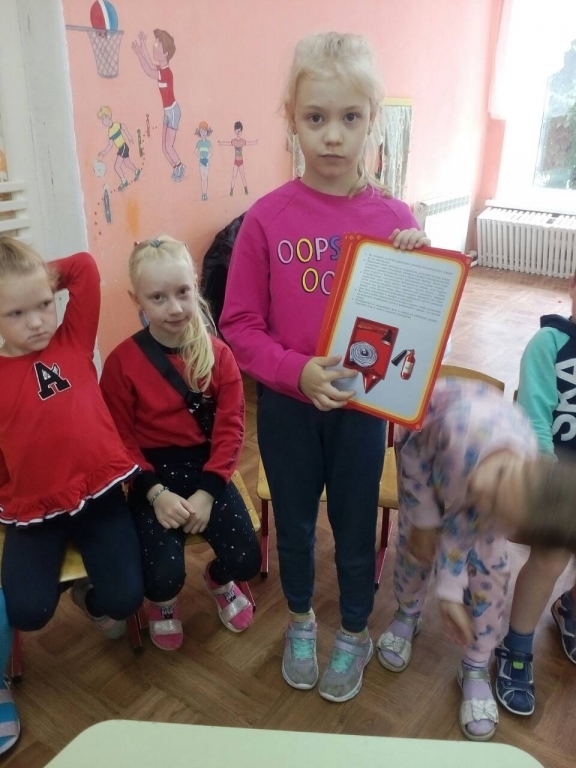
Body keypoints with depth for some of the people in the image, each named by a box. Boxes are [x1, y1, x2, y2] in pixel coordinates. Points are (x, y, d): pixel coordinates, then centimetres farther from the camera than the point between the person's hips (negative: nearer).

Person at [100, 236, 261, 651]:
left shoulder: (218, 353, -5)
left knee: (246, 560, -11)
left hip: (206, 466, 2)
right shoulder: (122, 362, -10)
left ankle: (220, 580, 29)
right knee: (163, 577, -17)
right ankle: (164, 601, 24)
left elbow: (230, 428, -6)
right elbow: (120, 439, -6)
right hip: (153, 473, -1)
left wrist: (207, 491, -15)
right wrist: (155, 493, -18)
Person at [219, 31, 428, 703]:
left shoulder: (394, 218, -7)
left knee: (355, 526, 17)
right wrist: (296, 372, -23)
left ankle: (354, 634, 44)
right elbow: (238, 325, -8)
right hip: (286, 405, 0)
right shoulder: (268, 217, -11)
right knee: (294, 523, 19)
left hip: (362, 404, 1)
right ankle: (300, 621, 47)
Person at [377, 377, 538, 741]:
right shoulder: (461, 433, -48)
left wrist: (451, 594, -14)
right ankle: (408, 615, 36)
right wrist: (424, 521, -16)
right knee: (415, 543, 4)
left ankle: (476, 670, 18)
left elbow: (463, 528, -20)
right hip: (427, 441, -1)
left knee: (490, 565, -2)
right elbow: (415, 451, -24)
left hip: (482, 453, 2)